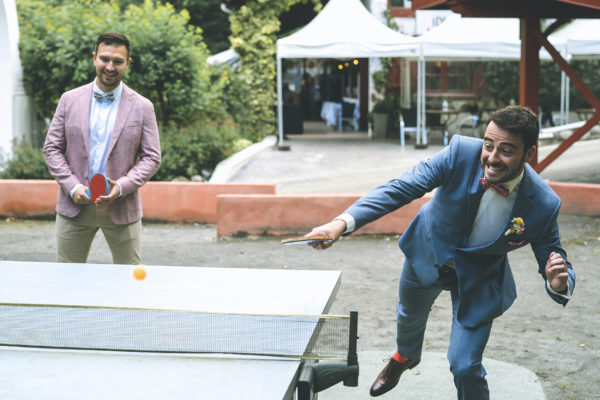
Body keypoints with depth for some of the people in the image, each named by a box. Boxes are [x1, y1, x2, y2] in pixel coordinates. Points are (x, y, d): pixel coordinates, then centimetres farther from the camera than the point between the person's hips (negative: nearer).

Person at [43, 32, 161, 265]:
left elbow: (151, 157, 0)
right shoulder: (70, 100, 5)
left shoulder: (142, 107, 2)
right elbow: (52, 149, 5)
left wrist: (122, 187, -15)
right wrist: (72, 187, -9)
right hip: (74, 207, 1)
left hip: (122, 209, -1)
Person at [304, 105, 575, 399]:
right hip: (428, 253, 2)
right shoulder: (461, 153, -33)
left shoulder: (543, 205, -31)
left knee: (465, 367, -9)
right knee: (409, 315, 30)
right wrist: (344, 221, -46)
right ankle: (405, 356, 68)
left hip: (478, 280, -2)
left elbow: (553, 258, -17)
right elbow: (402, 187, -33)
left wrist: (558, 283, -43)